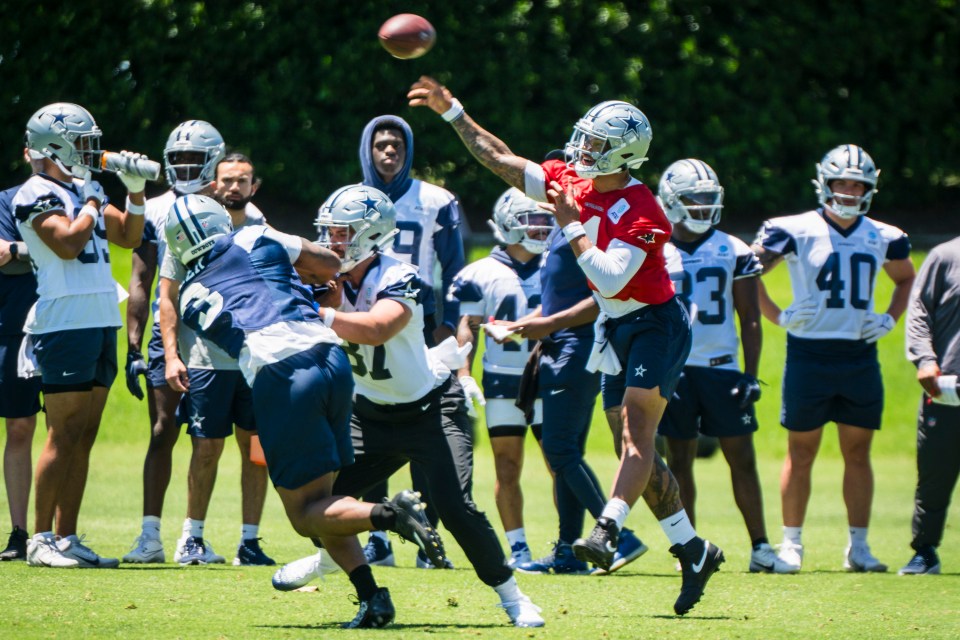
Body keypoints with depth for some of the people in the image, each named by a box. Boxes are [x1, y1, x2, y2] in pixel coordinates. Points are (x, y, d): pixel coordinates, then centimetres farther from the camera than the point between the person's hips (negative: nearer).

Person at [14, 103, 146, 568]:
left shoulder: (84, 190, 17)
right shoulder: (37, 195, -9)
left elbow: (129, 237, 24)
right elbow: (67, 243, -22)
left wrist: (136, 192, 10)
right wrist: (92, 206, -8)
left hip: (100, 322, 9)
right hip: (65, 324, -9)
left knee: (84, 436, 8)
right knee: (63, 435, -9)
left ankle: (67, 538, 11)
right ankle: (41, 539, -5)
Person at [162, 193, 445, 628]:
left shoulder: (191, 297, 18)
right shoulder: (255, 240, 21)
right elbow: (331, 267, 30)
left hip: (279, 374, -4)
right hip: (329, 354, 4)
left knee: (306, 513, 4)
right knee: (320, 499, 17)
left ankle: (388, 515, -23)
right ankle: (373, 597, 1)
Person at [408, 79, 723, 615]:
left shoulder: (641, 214, -23)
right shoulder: (571, 182, 0)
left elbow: (609, 280, -30)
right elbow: (502, 160, 7)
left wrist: (572, 227, -25)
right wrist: (452, 111, 4)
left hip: (657, 325, -8)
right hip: (619, 325, 8)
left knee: (638, 434, -19)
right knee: (640, 446, 8)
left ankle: (608, 532, -32)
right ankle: (693, 551, 14)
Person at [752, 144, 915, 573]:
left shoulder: (883, 238, 6)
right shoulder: (795, 232, -5)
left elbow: (906, 279, 25)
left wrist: (889, 319, 9)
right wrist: (777, 316, -9)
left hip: (860, 356, 3)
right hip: (809, 354, -3)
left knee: (857, 452, 5)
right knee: (801, 451, 2)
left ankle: (858, 546, 10)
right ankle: (791, 544, 8)